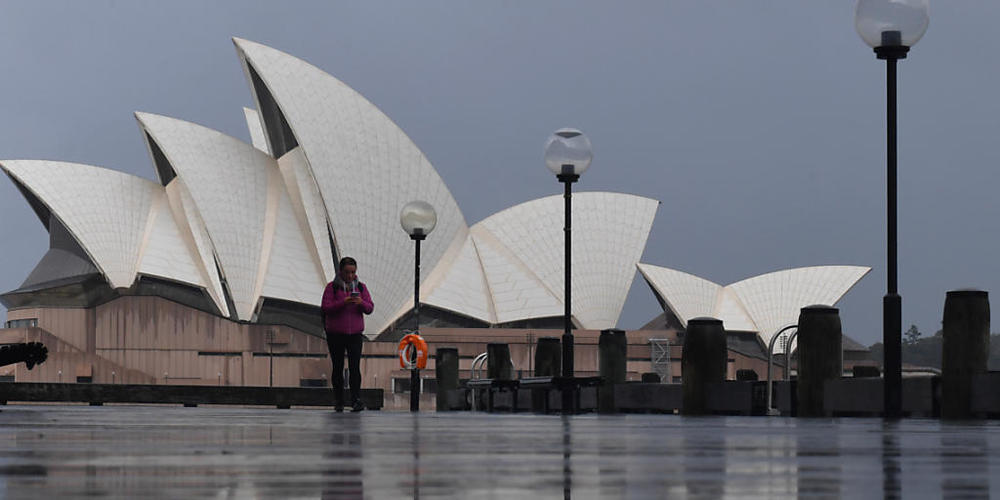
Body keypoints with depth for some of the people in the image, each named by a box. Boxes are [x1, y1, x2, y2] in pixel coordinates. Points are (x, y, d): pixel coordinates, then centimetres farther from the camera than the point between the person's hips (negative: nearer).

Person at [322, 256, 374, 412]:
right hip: (335, 334, -1)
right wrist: (343, 302, -22)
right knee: (338, 368, 6)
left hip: (355, 333, 1)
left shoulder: (361, 287, 8)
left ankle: (356, 401, -16)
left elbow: (370, 308, 5)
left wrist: (361, 303, -17)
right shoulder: (332, 287, 0)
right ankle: (338, 402, 14)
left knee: (355, 367, -11)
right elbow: (326, 307, -8)